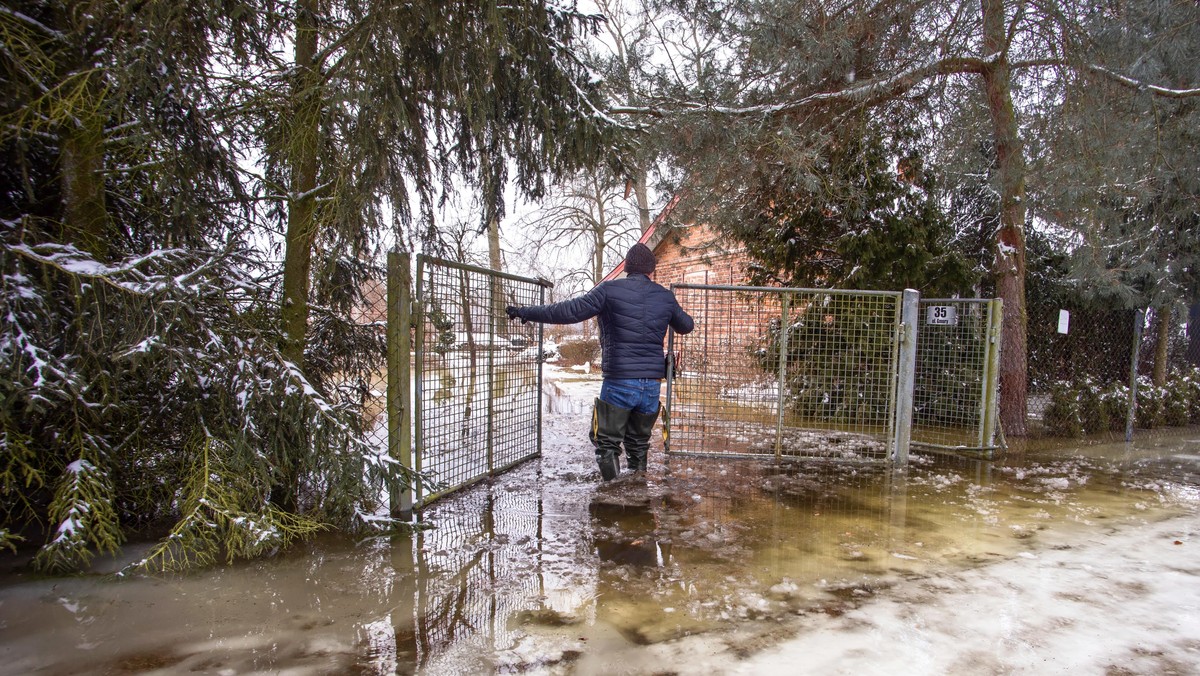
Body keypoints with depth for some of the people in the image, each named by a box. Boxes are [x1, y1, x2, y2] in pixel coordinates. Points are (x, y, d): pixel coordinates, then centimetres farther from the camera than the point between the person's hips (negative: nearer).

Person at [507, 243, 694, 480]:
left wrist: (526, 312, -3)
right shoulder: (665, 296, 7)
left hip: (619, 383, -4)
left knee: (607, 444, 8)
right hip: (652, 384, 4)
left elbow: (569, 311, -12)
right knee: (638, 445, 19)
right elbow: (686, 326, 23)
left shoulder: (609, 290, -6)